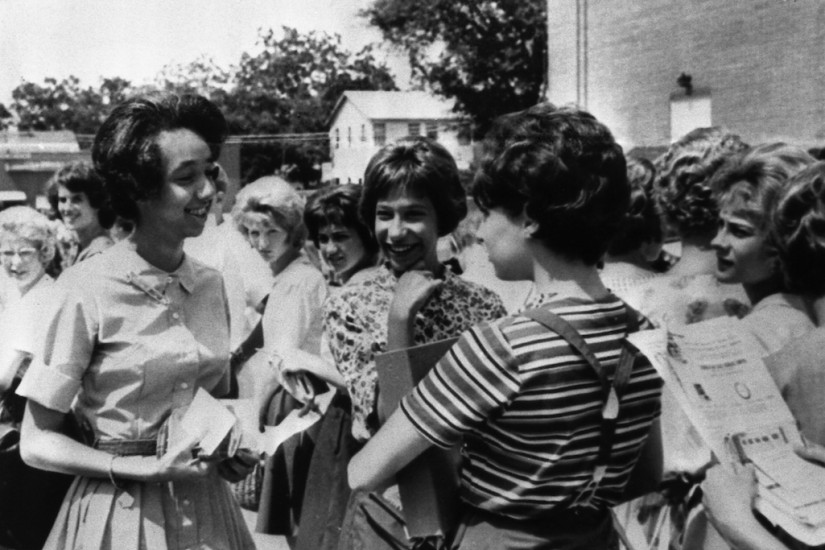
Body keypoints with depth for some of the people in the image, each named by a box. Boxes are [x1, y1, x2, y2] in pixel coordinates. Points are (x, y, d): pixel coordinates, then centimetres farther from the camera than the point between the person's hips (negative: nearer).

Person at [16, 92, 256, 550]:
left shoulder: (211, 284, 0)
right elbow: (37, 443, -10)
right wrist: (148, 469, -19)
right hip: (120, 510, -5)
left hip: (207, 506, 5)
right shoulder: (87, 289, -15)